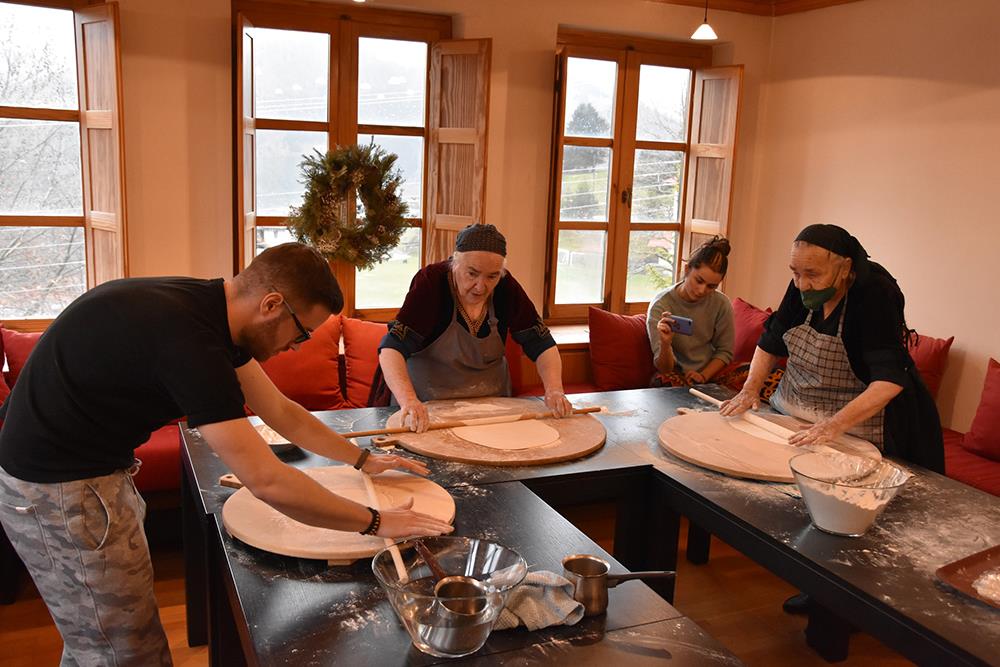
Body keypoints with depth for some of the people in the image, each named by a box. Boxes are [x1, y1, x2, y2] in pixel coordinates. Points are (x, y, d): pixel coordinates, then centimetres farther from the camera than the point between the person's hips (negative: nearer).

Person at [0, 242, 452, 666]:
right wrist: (375, 522, -20)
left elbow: (282, 412, 11)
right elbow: (267, 482, -31)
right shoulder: (188, 337, -31)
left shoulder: (212, 310, -1)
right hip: (62, 490, -9)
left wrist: (363, 460, 14)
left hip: (96, 466, 9)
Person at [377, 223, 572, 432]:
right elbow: (392, 348, -27)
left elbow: (542, 344, -4)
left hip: (490, 402, 3)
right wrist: (409, 401, -43)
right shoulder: (431, 281, -19)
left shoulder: (506, 287, -8)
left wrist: (554, 391, -21)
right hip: (429, 403, -3)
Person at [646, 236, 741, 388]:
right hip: (676, 373, -3)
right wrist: (665, 344, -36)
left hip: (710, 373, 3)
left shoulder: (722, 304, -5)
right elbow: (664, 368, -14)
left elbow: (724, 351, 7)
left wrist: (704, 375, -10)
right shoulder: (660, 305, -12)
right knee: (664, 380, -37)